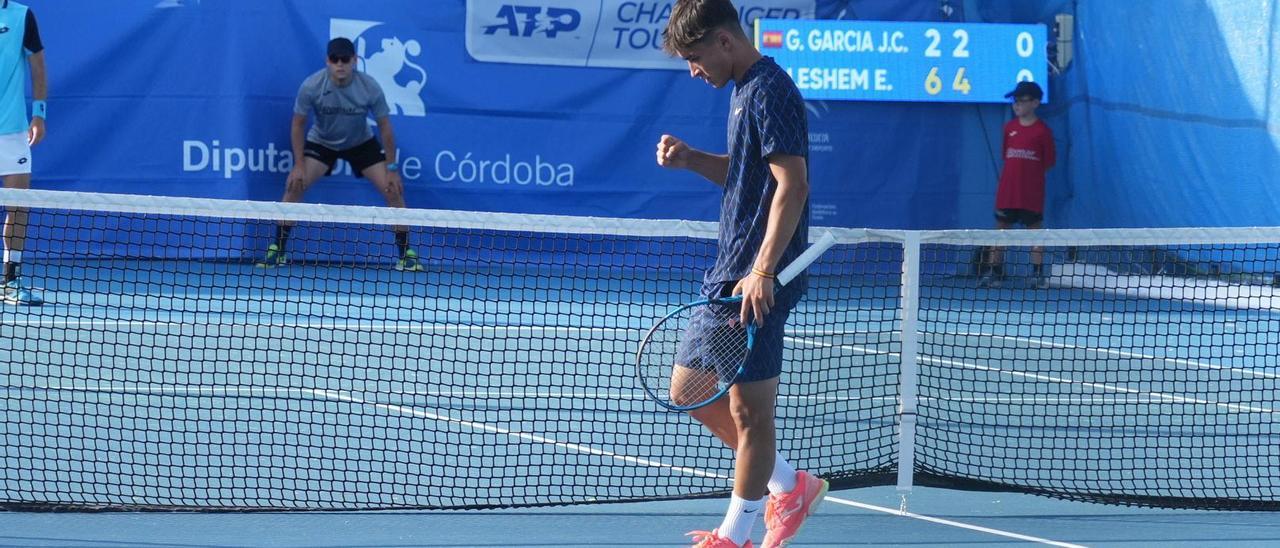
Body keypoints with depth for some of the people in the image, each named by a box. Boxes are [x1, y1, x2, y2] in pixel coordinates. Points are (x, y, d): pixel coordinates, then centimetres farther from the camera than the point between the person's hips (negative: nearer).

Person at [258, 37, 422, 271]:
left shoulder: (370, 88, -25)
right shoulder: (311, 87, -26)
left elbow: (385, 128, -13)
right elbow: (298, 124, -12)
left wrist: (391, 168, -13)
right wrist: (299, 164, -15)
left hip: (361, 143, 0)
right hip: (321, 142, 0)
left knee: (393, 190, -13)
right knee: (294, 186, -20)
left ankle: (406, 253, 0)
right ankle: (277, 250, -7)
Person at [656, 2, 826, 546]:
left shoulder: (769, 92, -15)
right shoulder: (744, 91, 16)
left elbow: (792, 183, -22)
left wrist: (763, 271, -27)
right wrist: (692, 159, 8)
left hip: (757, 282, -11)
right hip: (726, 275, 11)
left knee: (748, 408, -4)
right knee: (690, 390, 16)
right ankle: (789, 485, 26)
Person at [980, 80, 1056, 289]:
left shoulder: (1042, 131, -4)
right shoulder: (1009, 128, 8)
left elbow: (1048, 163, 0)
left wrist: (1031, 174, -2)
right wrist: (1016, 173, 6)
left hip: (1032, 192, -4)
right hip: (1007, 191, 4)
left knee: (1035, 229, 2)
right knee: (1001, 227, 5)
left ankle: (1037, 274, 6)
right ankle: (993, 272, 8)